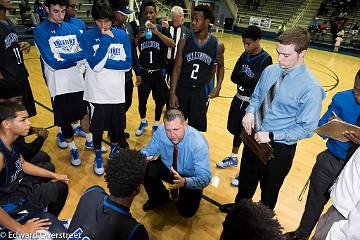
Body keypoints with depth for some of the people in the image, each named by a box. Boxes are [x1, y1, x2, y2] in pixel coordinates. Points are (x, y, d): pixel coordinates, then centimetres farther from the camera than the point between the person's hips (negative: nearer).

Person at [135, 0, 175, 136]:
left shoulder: (162, 30, -2)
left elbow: (173, 45, -20)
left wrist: (157, 32, -30)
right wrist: (139, 37, -18)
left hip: (159, 72, -1)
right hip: (144, 71, 1)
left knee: (160, 100, 7)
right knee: (142, 100, 3)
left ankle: (156, 124, 30)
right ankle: (143, 122, 32)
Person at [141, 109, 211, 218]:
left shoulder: (198, 143, -34)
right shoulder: (161, 131, -23)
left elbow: (205, 178, -35)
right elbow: (150, 149, -7)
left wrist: (184, 182, -55)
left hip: (189, 177, -3)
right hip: (167, 166, 3)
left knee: (187, 211, -16)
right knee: (144, 169, -22)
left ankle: (182, 198, 21)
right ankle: (159, 197, 7)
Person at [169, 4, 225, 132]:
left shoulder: (217, 45, -6)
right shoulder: (184, 42, -7)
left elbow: (220, 66, 12)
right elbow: (177, 68, -6)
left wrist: (218, 87, 1)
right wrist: (172, 93, -11)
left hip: (201, 91, 0)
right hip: (181, 89, 0)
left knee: (197, 126, 10)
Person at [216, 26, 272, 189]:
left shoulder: (265, 59, -15)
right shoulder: (245, 55, 4)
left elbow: (257, 84, -24)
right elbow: (234, 77, -2)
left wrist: (241, 76, -14)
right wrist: (247, 79, -19)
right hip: (239, 99, 7)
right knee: (237, 130, 21)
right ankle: (233, 157, 42)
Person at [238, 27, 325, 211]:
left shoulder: (311, 88, -21)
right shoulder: (270, 71, -4)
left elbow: (306, 128, -17)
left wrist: (271, 136, -22)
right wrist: (250, 112, -11)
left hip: (279, 149, -5)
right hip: (254, 137, 5)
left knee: (269, 192, 20)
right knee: (245, 181, 27)